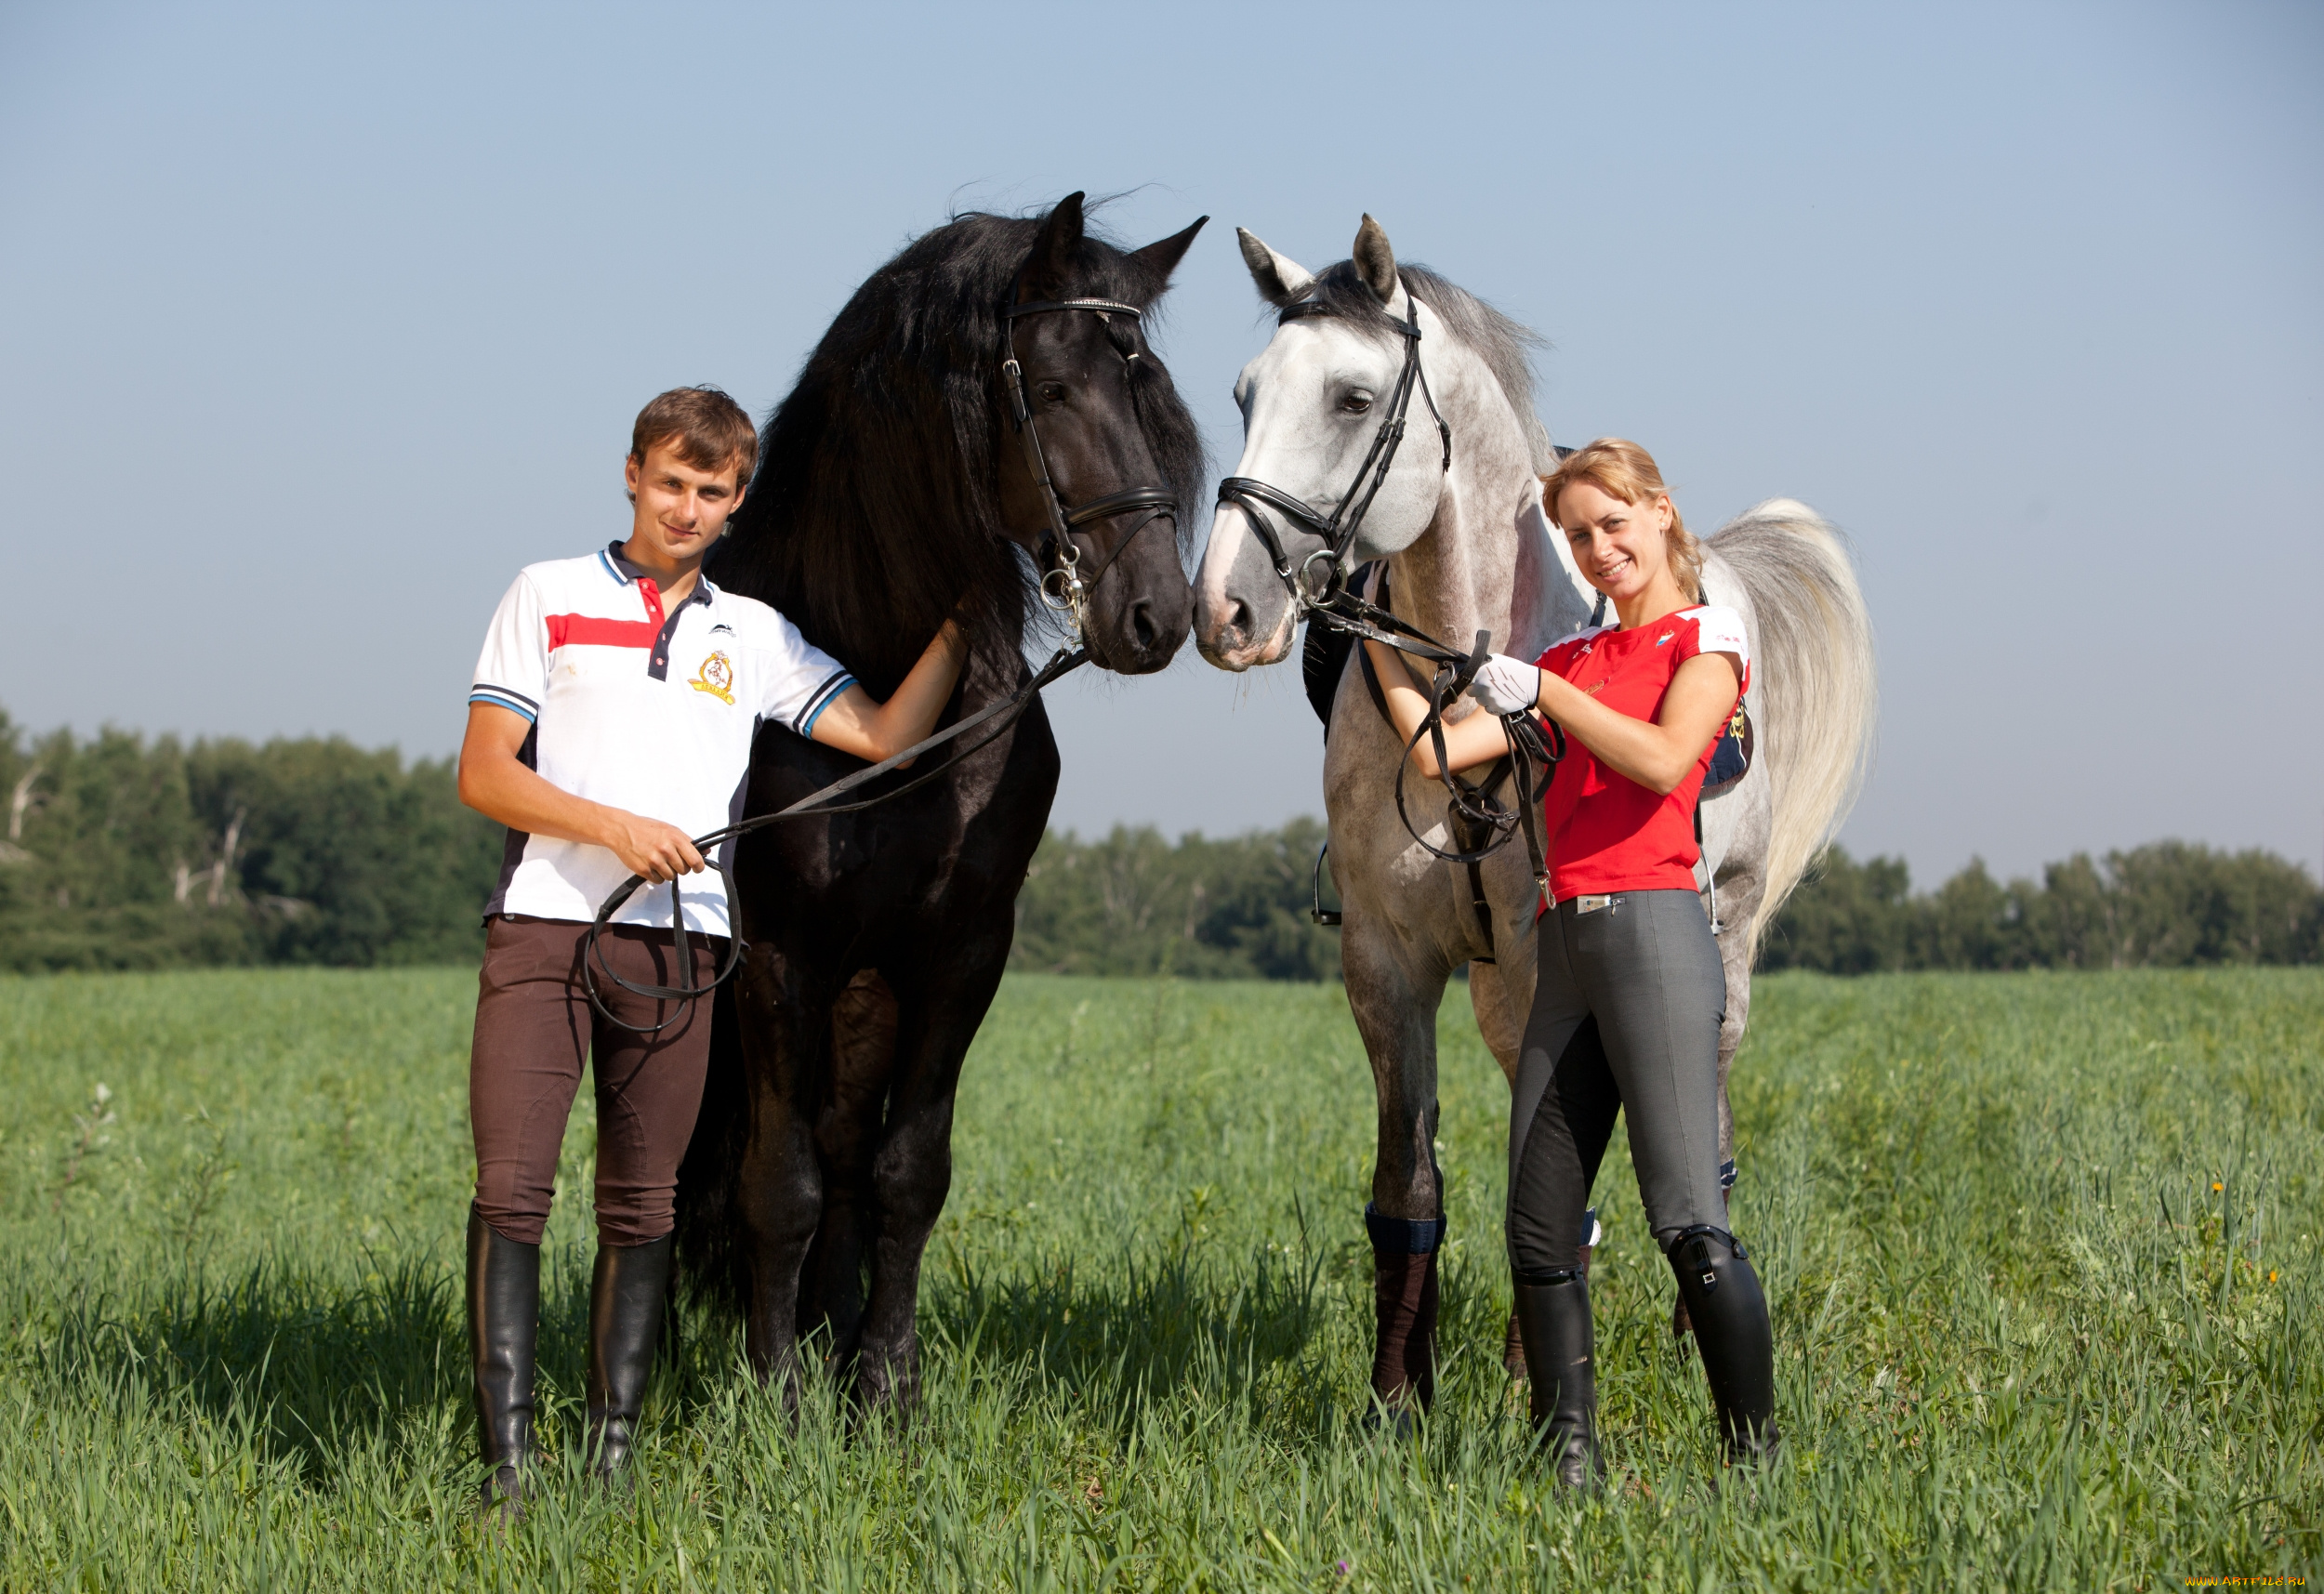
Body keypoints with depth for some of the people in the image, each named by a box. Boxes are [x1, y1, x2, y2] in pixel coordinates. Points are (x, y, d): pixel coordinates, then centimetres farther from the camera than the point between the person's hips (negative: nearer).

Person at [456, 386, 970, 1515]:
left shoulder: (754, 636, 15)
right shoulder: (549, 597, 9)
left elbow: (886, 735, 9)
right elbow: (482, 774, 3)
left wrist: (960, 621, 2)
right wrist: (613, 827, -10)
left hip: (677, 942, 2)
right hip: (543, 922, -2)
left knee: (643, 1205, 4)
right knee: (510, 1187, -10)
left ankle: (613, 1454, 9)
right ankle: (507, 1456, -10)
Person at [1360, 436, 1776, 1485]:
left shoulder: (1707, 639, 5)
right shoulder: (1572, 660, 21)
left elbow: (1664, 761, -14)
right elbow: (1437, 749, 13)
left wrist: (1545, 692, -8)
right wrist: (1376, 641, 13)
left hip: (1652, 927, -7)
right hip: (1564, 944, 7)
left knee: (1688, 1223, -14)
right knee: (1540, 1231, 4)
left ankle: (1758, 1464, -9)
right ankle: (1571, 1463, 9)